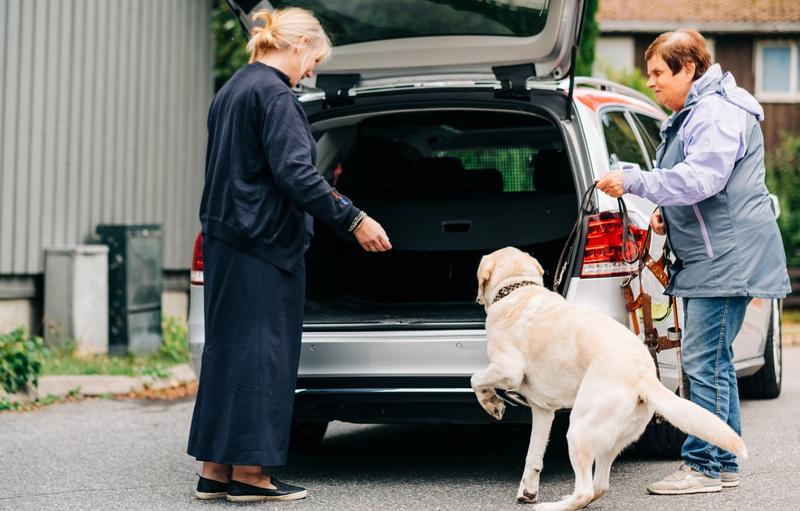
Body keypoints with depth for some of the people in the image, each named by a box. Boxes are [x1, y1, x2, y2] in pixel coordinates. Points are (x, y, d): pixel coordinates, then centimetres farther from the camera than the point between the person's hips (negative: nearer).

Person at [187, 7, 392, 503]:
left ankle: (216, 470, 13)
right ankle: (248, 472, -2)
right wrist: (353, 219, -18)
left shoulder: (232, 90, 17)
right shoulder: (274, 94, -13)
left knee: (228, 350, 11)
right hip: (263, 242, -10)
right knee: (259, 351, -5)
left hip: (226, 237, 10)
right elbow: (294, 172, -21)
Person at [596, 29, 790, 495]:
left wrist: (633, 182, -27)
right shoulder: (692, 115, 19)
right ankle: (724, 464, 20)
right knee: (715, 360, 13)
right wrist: (667, 212, 12)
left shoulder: (716, 115, -15)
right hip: (709, 260, 11)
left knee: (705, 361, -10)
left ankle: (704, 466, -6)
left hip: (727, 260, -11)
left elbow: (700, 178, -27)